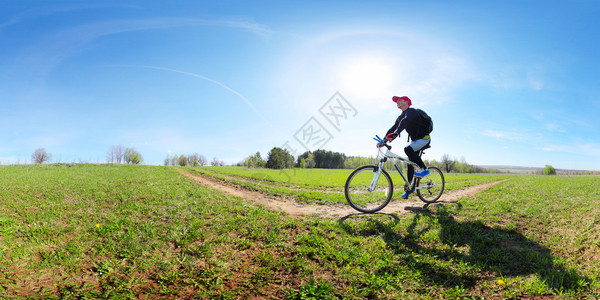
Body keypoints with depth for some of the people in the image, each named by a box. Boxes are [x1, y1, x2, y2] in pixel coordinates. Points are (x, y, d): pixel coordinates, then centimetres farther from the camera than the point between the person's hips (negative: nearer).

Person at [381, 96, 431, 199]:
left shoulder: (411, 111, -16)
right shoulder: (401, 117, 12)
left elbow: (405, 122, -34)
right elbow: (393, 129, 8)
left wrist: (395, 133, -50)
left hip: (424, 138, -9)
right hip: (415, 140, 9)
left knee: (408, 149, -33)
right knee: (410, 163, 4)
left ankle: (424, 169, -18)